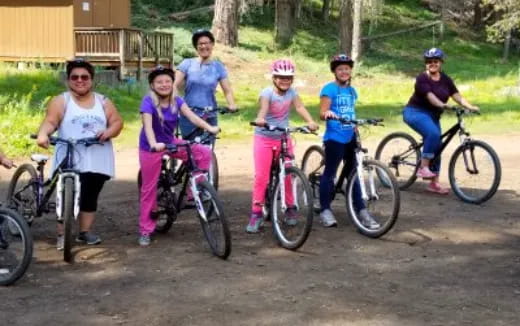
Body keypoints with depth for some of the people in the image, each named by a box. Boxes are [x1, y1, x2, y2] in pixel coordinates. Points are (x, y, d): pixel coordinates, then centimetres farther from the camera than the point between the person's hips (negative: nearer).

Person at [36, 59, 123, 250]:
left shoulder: (103, 102, 12)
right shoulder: (61, 101, 2)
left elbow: (117, 122, 6)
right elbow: (50, 121, -11)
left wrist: (108, 132, -16)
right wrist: (43, 134, -33)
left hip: (97, 161, 3)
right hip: (69, 161, -3)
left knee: (90, 197, 8)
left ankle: (85, 232, 19)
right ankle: (62, 235, -1)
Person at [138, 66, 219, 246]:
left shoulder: (176, 101, -7)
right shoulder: (148, 102, -21)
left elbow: (190, 115, -19)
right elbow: (147, 125, -35)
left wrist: (209, 127, -33)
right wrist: (154, 144, -53)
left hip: (170, 142, 4)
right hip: (151, 148, -4)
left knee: (204, 152, -15)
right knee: (149, 188, 1)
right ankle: (145, 230, 13)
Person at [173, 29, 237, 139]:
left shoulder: (218, 66, 7)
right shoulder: (187, 64, 3)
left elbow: (227, 90, 4)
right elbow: (175, 85, -5)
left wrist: (232, 104, -16)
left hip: (209, 117, 1)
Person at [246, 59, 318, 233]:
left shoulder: (292, 92, -3)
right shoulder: (267, 92, -16)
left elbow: (299, 107, -17)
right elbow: (263, 107, -34)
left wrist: (310, 122, -35)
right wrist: (260, 119, -57)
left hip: (283, 138, 4)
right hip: (264, 138, -4)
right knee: (261, 176, -6)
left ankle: (289, 209, 20)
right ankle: (256, 213, 0)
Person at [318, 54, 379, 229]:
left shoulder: (352, 90, 14)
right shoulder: (329, 89, -7)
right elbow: (322, 112, -16)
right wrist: (328, 113, -36)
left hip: (350, 138, 6)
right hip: (334, 138, -6)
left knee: (353, 174, 9)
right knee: (330, 173, 0)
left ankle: (361, 211, 11)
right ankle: (325, 210, 9)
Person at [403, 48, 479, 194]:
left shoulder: (446, 79, 3)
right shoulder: (422, 78, -15)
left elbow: (457, 96, -6)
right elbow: (430, 97, -29)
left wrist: (470, 107, -22)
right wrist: (442, 105, -46)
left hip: (433, 115, 7)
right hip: (416, 112, -7)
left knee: (436, 148, 5)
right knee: (433, 133, -33)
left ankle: (434, 183, 14)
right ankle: (423, 167, -24)